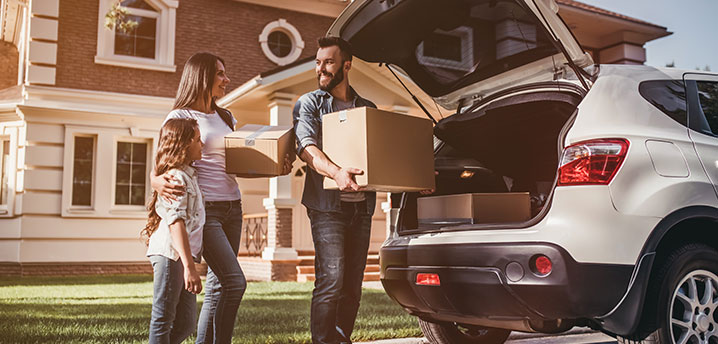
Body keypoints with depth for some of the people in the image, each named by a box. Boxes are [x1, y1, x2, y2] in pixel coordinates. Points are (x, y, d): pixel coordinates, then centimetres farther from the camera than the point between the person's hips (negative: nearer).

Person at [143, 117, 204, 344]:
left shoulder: (187, 175, 21)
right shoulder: (177, 177, -10)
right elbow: (176, 223, -20)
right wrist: (189, 267, -25)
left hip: (182, 257, 10)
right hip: (170, 253, -10)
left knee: (185, 325, 10)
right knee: (163, 321, -2)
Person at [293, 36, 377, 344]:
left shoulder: (367, 108, 17)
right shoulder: (309, 103, 6)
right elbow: (307, 147, -12)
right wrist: (336, 172, -32)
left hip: (361, 206, 4)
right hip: (327, 205, -4)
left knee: (353, 285, 6)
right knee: (331, 281, -12)